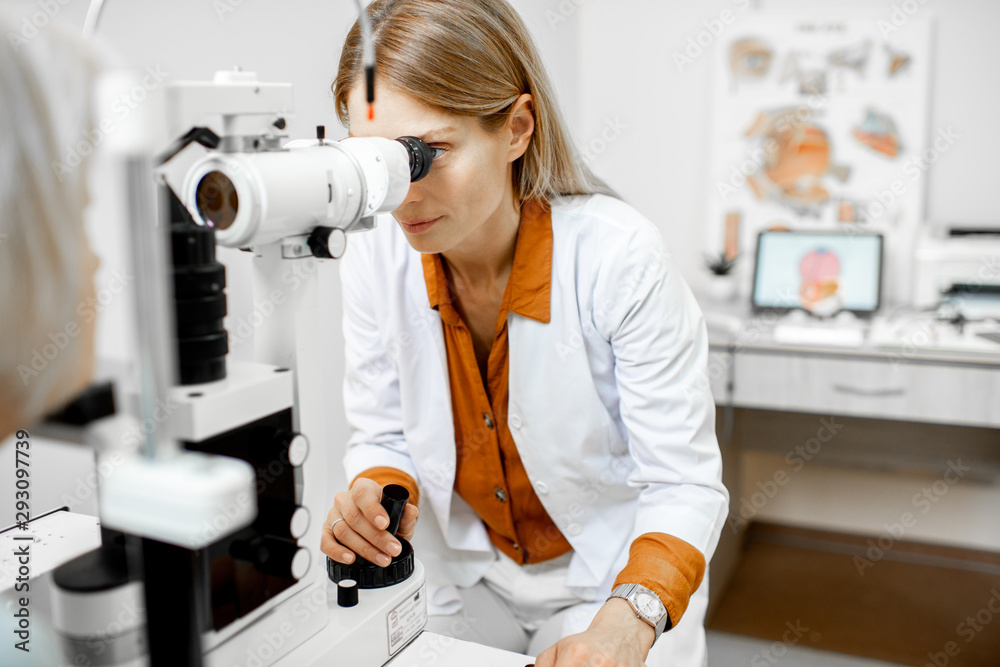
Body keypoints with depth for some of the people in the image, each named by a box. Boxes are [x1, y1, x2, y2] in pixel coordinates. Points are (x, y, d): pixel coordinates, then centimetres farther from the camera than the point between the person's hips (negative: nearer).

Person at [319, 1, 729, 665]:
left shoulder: (619, 257, -27)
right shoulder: (374, 256, -16)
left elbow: (682, 484, -23)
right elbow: (385, 436, -3)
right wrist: (378, 496, -24)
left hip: (618, 577, -3)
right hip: (464, 579, 4)